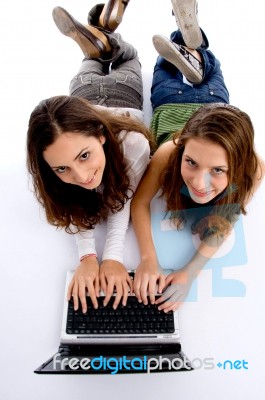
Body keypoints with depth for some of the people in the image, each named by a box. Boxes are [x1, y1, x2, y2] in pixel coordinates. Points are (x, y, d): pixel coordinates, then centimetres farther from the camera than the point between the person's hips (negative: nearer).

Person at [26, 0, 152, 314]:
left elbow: (123, 198, -37)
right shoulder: (61, 159, -43)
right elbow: (74, 208, -31)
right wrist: (87, 256, -47)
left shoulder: (133, 144, -51)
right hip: (85, 95, 1)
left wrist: (113, 255, -48)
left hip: (122, 95, 0)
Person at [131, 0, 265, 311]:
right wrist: (148, 259, -49)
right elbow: (139, 202, -36)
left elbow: (224, 223, -35)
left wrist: (190, 272, -48)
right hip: (172, 105, -1)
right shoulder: (169, 153, -49)